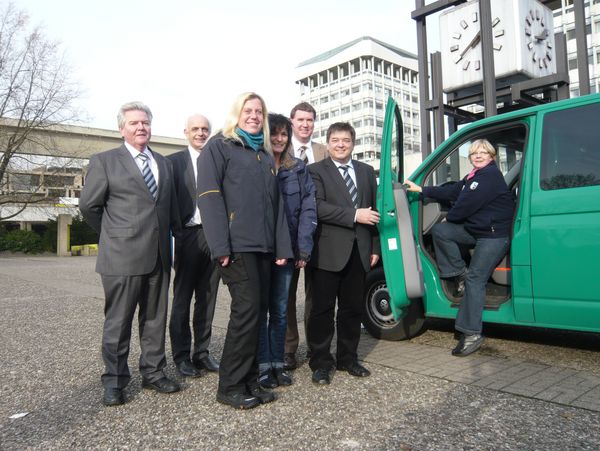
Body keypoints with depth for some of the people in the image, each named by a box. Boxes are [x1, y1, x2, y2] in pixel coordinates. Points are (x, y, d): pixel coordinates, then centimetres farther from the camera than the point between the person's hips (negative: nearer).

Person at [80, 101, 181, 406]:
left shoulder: (164, 163, 15)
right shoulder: (104, 161, 1)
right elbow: (89, 205, 2)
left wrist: (174, 235, 10)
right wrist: (113, 235, 7)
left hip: (158, 255, 5)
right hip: (123, 256, -4)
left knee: (155, 318, 12)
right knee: (118, 321, 4)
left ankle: (153, 373, 25)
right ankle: (114, 381, 17)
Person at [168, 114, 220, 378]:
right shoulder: (174, 162, 2)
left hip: (213, 236, 3)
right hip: (188, 236, -3)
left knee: (207, 298, 11)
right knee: (182, 299, 6)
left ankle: (202, 352, 23)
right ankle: (182, 356, 17)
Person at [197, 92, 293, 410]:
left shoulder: (265, 155, 23)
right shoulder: (219, 147, 3)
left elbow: (276, 203, 19)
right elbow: (209, 197, -8)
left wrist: (282, 247, 9)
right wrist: (220, 247, -17)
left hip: (264, 247, 7)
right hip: (237, 246, -6)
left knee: (256, 313, 7)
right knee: (247, 311, -9)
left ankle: (249, 382, 19)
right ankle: (230, 387, 6)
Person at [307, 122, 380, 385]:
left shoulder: (366, 171, 15)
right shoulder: (316, 171, 0)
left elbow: (374, 210, 15)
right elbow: (318, 207, -14)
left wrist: (375, 247, 10)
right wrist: (354, 215, -17)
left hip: (358, 252, 5)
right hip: (328, 252, -4)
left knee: (352, 308, 12)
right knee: (323, 309, 2)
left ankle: (347, 358, 26)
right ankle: (321, 362, 14)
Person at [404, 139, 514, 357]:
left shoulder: (491, 175, -14)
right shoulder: (473, 177, 17)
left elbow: (468, 203, -18)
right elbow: (451, 192, 12)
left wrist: (449, 218, -2)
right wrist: (420, 190, 9)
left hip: (494, 235, -9)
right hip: (473, 231, 9)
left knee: (475, 279, -13)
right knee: (439, 231, -5)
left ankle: (472, 333, -9)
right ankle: (460, 274, 4)